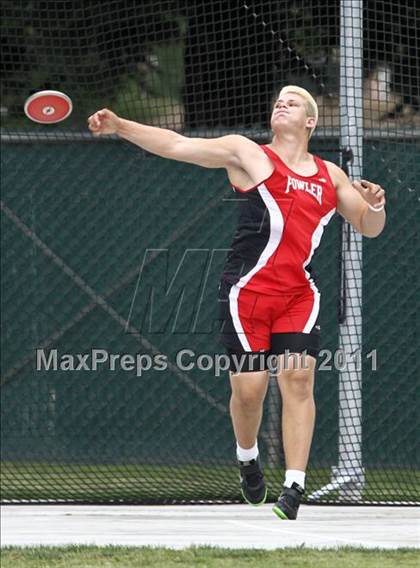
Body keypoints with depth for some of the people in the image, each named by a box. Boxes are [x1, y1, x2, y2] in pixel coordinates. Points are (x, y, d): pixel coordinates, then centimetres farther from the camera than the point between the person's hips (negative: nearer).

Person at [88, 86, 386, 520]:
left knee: (299, 377, -12)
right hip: (248, 290, -3)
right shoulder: (248, 153, 6)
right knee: (248, 386, -5)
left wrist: (374, 205, 0)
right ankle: (247, 457, 27)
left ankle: (294, 488, -12)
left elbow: (368, 227, 24)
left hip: (299, 295, 3)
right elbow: (177, 145, -1)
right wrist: (119, 126, -11)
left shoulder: (330, 176, 17)